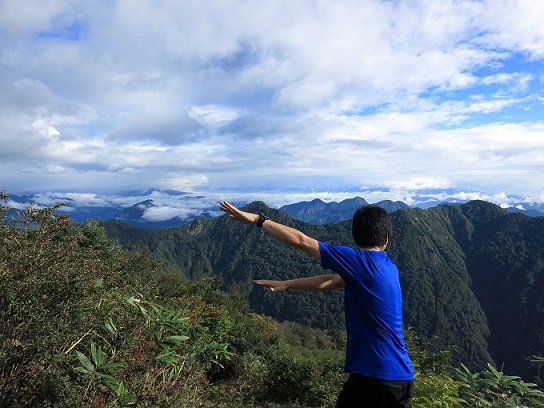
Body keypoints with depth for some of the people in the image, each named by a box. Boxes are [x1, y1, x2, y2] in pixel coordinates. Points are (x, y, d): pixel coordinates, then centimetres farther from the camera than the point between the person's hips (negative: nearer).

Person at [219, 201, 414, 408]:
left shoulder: (359, 261, -16)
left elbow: (301, 241, -16)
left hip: (373, 375, -8)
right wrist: (287, 284, 17)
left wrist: (257, 219, -8)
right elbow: (332, 281, 13)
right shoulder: (389, 267, 8)